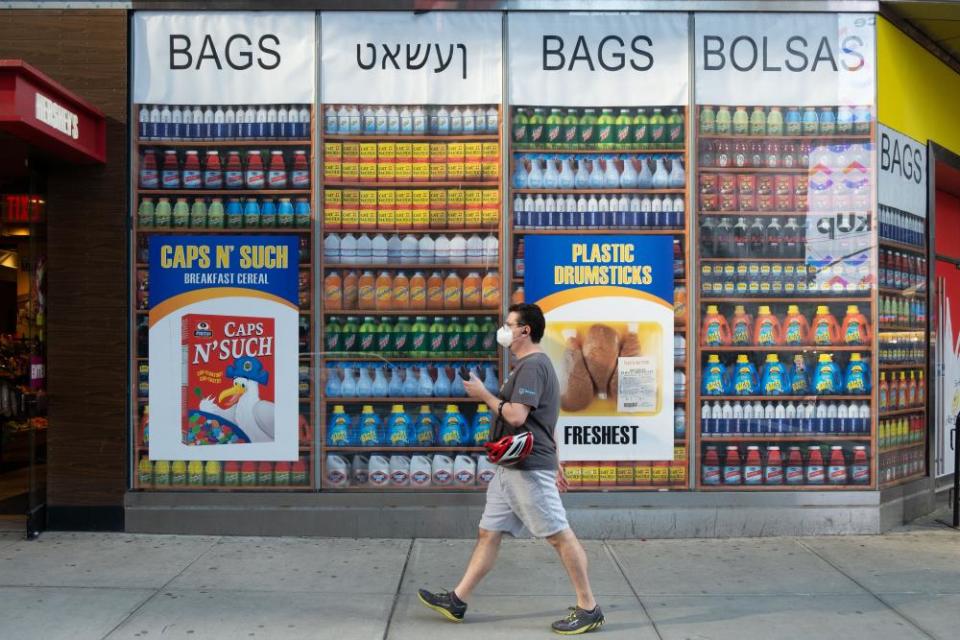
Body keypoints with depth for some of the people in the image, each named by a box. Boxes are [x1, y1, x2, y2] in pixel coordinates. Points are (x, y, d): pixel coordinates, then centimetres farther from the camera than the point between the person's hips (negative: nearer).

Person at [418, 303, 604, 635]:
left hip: (528, 469, -11)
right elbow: (546, 421, 23)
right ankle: (457, 601, 18)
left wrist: (484, 395, -10)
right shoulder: (531, 365, 19)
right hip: (511, 468, 11)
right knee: (488, 533, 12)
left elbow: (516, 416, -25)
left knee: (559, 535, -3)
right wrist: (555, 465, 27)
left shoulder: (532, 365, -14)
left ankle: (588, 609, 6)